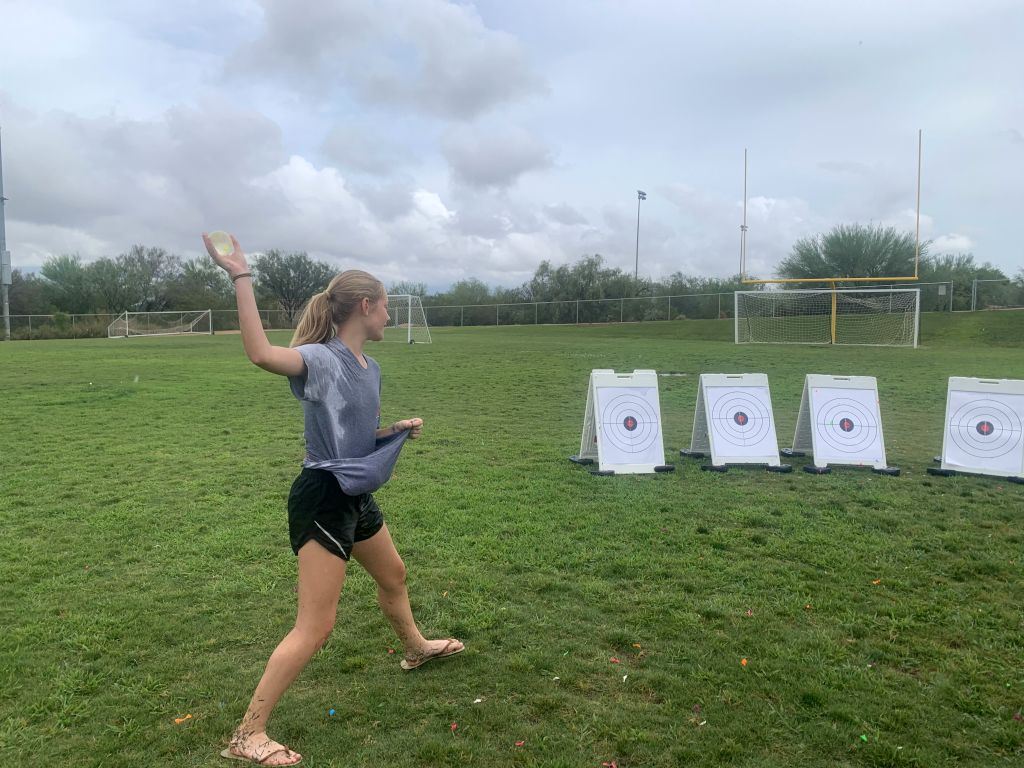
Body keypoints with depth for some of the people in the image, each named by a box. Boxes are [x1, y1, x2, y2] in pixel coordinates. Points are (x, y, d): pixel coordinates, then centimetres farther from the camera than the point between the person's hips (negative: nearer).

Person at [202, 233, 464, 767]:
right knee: (315, 627, -6)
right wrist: (241, 278, -39)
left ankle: (416, 648, 57)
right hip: (321, 499, -9)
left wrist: (400, 429, 4)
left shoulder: (370, 368, 7)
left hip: (355, 496, 9)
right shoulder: (321, 359, -20)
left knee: (392, 574, 29)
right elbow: (261, 354, -42)